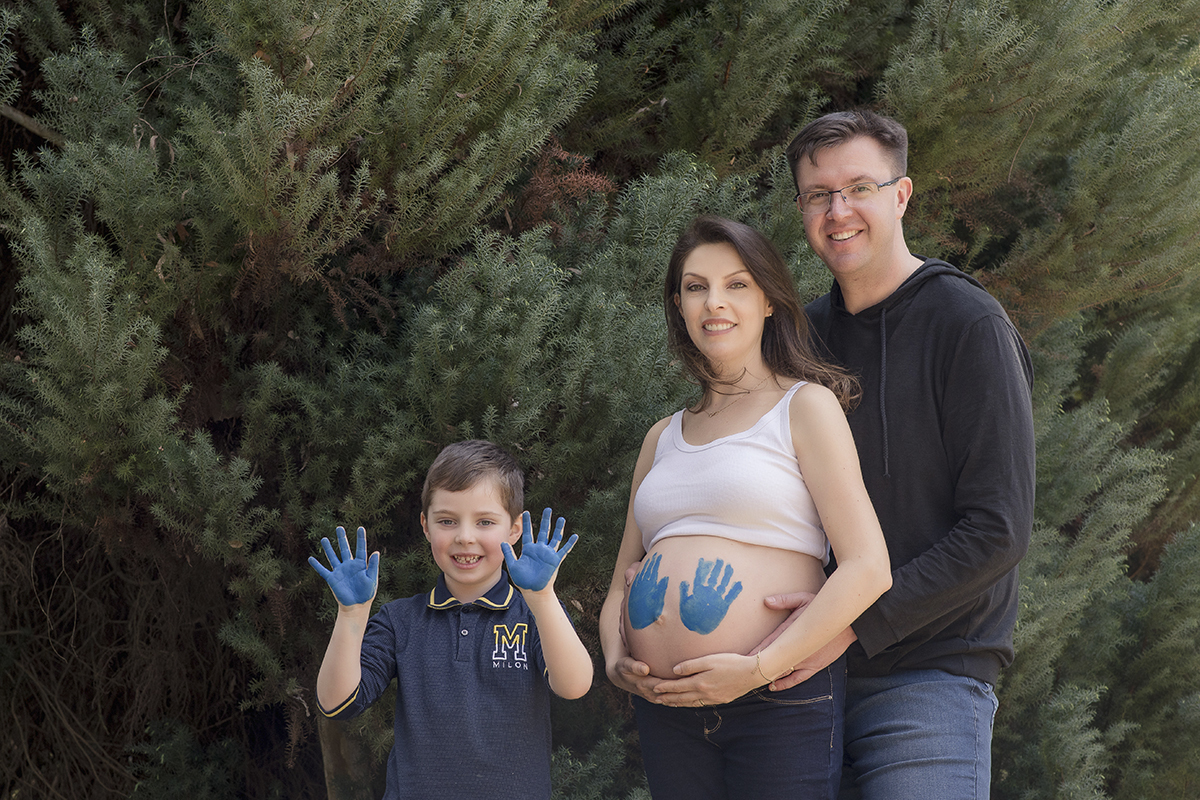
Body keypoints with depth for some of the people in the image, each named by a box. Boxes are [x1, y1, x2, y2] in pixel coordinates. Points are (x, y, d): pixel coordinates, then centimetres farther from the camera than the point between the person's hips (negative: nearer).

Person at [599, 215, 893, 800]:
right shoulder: (663, 438, 18)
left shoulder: (804, 406, 1)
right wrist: (615, 660, 3)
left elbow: (868, 568, -9)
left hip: (781, 702, -5)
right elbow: (624, 580, 24)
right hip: (666, 708, 5)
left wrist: (758, 669, -15)